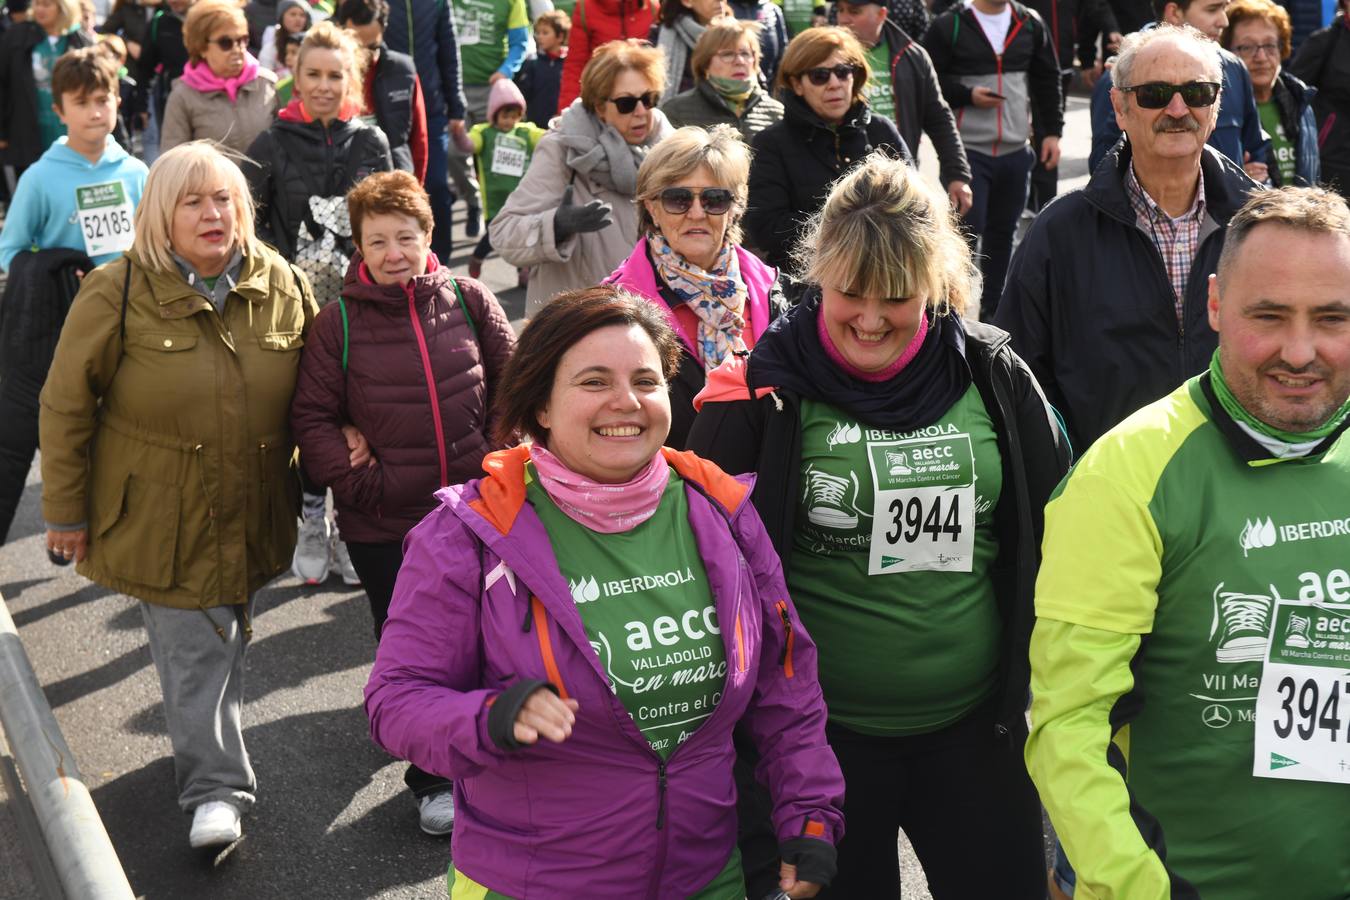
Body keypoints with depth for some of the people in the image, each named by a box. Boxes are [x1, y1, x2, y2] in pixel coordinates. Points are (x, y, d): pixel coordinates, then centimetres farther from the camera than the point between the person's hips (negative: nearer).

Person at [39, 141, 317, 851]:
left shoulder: (283, 286, -2)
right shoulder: (118, 292, -12)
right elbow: (66, 405, -6)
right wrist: (66, 509, -4)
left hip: (254, 518, 4)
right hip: (160, 517, -4)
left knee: (228, 640, 19)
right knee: (191, 652, -3)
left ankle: (210, 762, 40)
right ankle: (215, 787, 8)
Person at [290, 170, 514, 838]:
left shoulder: (469, 300, -1)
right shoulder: (339, 321, -5)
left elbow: (514, 383, 8)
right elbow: (311, 417, -3)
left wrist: (502, 457, 2)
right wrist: (355, 479, -13)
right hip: (383, 523, -1)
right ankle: (433, 780, 28)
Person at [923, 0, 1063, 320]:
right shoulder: (949, 26, -6)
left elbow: (1047, 81, 13)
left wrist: (1051, 131, 7)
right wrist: (967, 95, -16)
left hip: (1016, 151, 5)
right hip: (968, 150, -5)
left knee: (1003, 232, 12)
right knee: (967, 230, -7)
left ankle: (992, 310, 23)